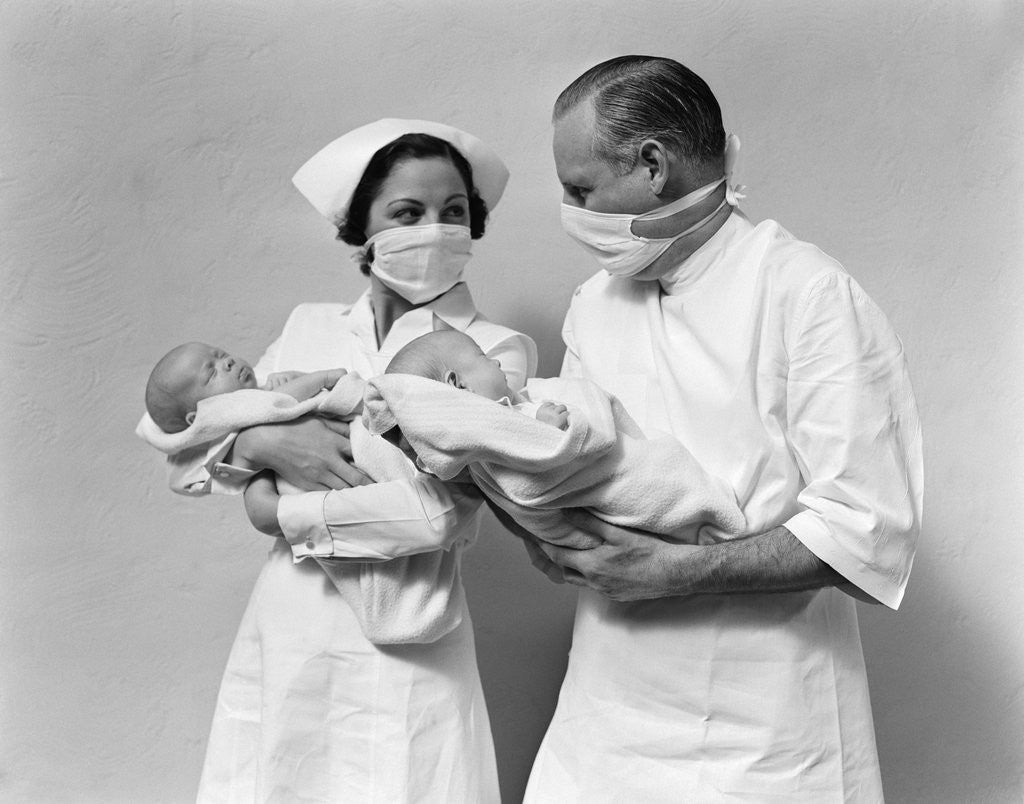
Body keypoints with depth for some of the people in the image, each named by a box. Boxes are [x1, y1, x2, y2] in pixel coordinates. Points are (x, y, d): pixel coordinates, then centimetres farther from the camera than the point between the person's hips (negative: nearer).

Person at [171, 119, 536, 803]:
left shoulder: (496, 351, -6)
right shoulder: (310, 327, 7)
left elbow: (443, 510, -20)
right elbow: (186, 461, 5)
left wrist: (288, 514, -9)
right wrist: (262, 443, -16)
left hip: (401, 655, -3)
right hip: (281, 639, 4)